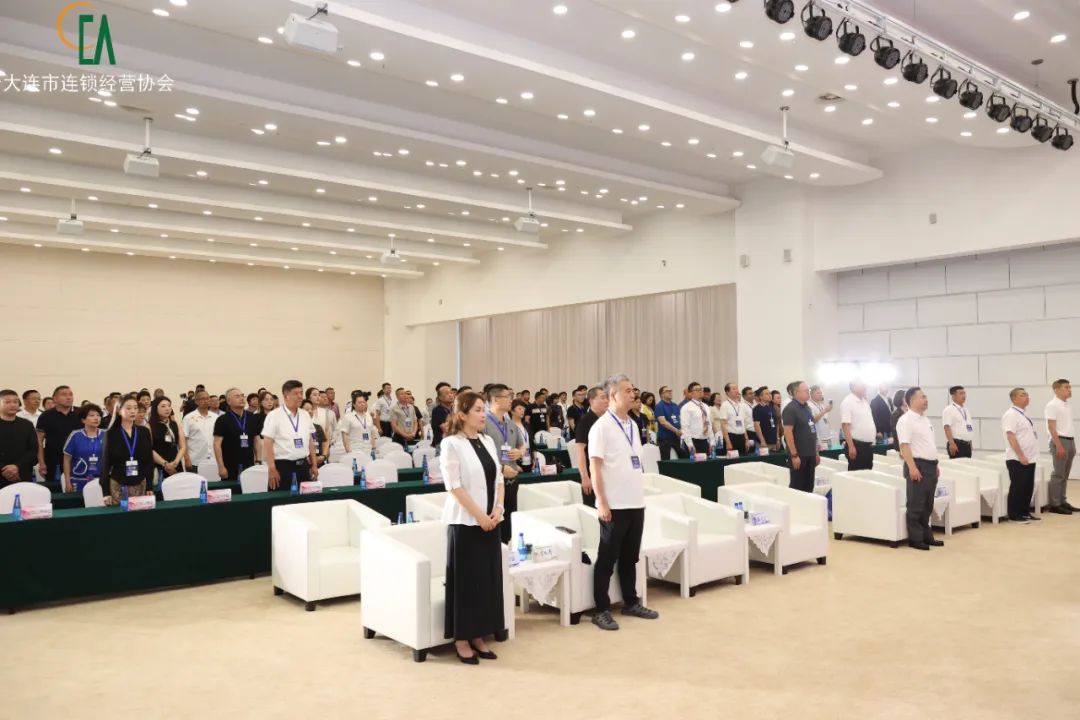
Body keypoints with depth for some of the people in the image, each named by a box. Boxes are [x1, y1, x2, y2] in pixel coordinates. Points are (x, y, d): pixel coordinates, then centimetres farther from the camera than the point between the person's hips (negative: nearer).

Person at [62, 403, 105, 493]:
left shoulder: (105, 436, 2)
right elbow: (67, 460, 4)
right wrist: (68, 482, 1)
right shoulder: (75, 436, -1)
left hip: (100, 481, 1)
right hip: (79, 481, -1)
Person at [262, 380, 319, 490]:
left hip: (303, 465, 5)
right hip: (282, 466, -5)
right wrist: (272, 468, -15)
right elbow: (267, 443, -10)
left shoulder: (305, 415, 10)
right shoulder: (274, 415, -7)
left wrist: (314, 465, 13)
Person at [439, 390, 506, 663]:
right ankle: (462, 639, 13)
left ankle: (479, 636, 21)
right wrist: (479, 516, -16)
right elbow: (454, 486, -15)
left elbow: (499, 479, 11)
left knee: (490, 578, 9)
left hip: (490, 521, 7)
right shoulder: (451, 444, -10)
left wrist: (498, 509, -4)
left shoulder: (487, 441, 10)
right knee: (466, 580, 1)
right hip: (465, 521, -6)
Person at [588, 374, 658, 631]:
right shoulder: (601, 427, -11)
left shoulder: (632, 425, 11)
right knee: (608, 557, 3)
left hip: (636, 502, 7)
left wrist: (640, 493, 14)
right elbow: (595, 467, -13)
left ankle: (631, 602, 27)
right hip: (614, 504, -7)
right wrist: (602, 503, -17)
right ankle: (601, 610, 11)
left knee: (630, 556, 15)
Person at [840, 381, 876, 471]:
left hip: (868, 445, 8)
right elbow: (845, 425, -19)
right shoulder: (847, 402, -13)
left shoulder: (865, 401, 13)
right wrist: (851, 446, -23)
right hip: (856, 445, -8)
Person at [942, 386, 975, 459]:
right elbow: (947, 427, -17)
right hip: (956, 443, -8)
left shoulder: (965, 410, 18)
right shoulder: (949, 410, -8)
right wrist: (951, 443, -26)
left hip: (967, 444, 8)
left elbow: (970, 427, 23)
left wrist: (970, 443, 19)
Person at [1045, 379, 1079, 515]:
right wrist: (1059, 446, -20)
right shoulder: (1052, 405, -11)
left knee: (1065, 474, 11)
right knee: (1058, 474, -5)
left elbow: (1069, 427, 19)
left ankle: (1062, 502, 18)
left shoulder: (1068, 405, 14)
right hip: (1060, 441, -8)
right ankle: (1055, 504, -1)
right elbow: (1052, 427, -16)